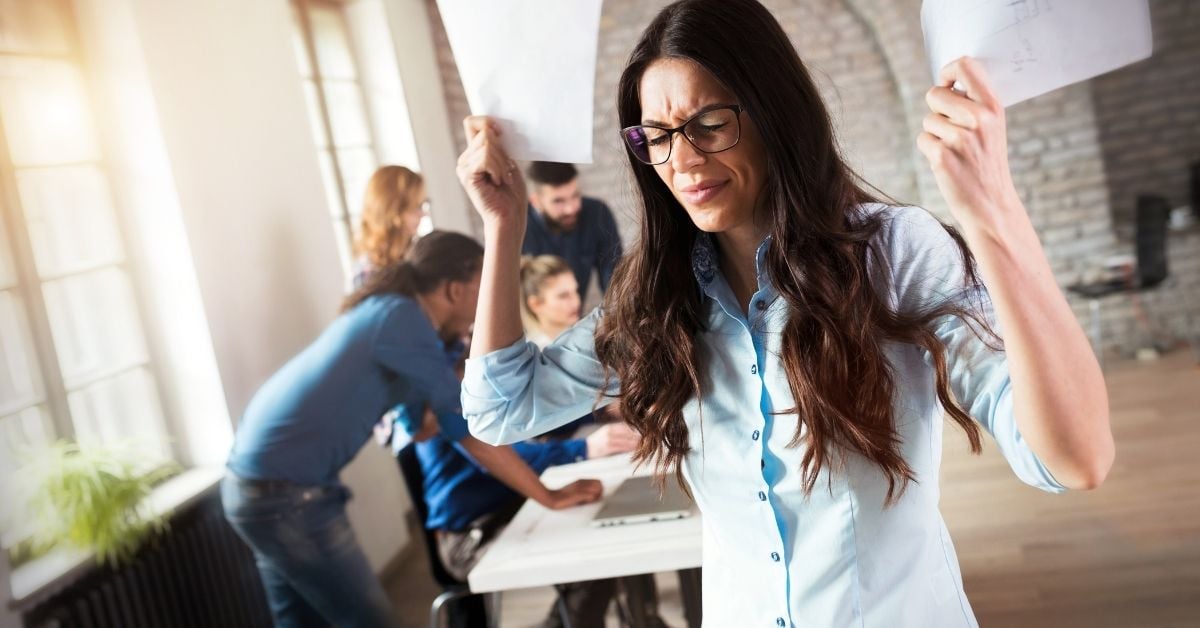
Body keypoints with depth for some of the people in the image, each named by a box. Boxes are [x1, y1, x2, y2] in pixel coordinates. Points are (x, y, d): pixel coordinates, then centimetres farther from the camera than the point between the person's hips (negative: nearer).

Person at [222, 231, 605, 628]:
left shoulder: (389, 315, 12)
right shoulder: (401, 317, -16)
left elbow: (422, 428, 12)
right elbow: (469, 426, -16)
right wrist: (549, 496, -11)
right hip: (287, 495, -10)